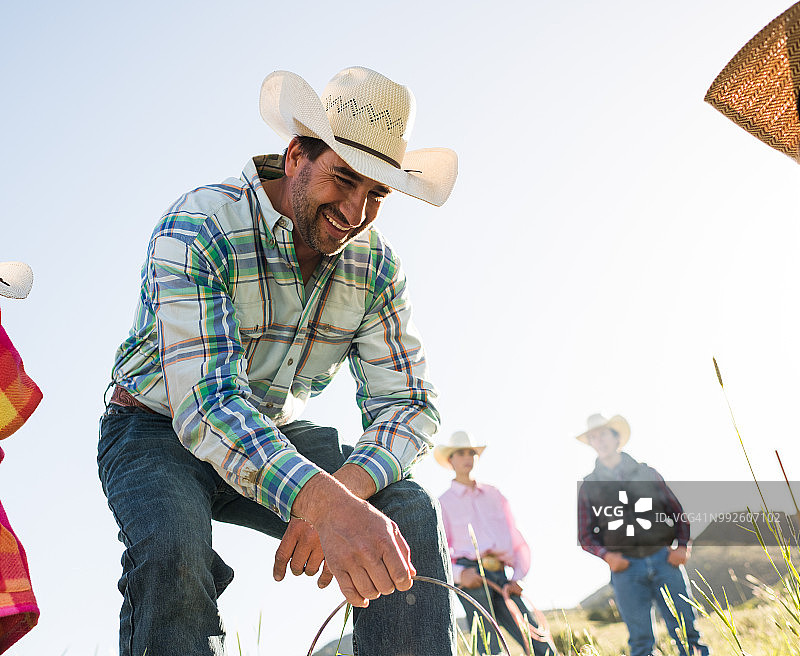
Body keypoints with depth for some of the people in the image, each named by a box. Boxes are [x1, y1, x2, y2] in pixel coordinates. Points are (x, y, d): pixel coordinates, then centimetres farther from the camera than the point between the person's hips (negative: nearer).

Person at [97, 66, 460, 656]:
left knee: (410, 512, -20)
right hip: (159, 429, -4)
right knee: (172, 544, -36)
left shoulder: (377, 268, -8)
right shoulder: (198, 227, -26)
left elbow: (410, 403, -11)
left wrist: (347, 487, -34)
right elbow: (204, 403, -37)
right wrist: (325, 502, -53)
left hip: (278, 434, 4)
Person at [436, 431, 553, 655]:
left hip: (502, 578, 4)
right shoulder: (443, 503, 14)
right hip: (472, 578, -4)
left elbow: (518, 542, 21)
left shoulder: (494, 494, 24)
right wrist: (460, 574, -12)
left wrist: (518, 578, 6)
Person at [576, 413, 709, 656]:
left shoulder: (647, 474, 13)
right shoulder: (589, 486, 11)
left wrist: (682, 546, 0)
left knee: (686, 632, -1)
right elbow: (585, 535, 11)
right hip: (625, 568, 0)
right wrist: (606, 554, -7)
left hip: (663, 559, 1)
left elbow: (677, 512, 15)